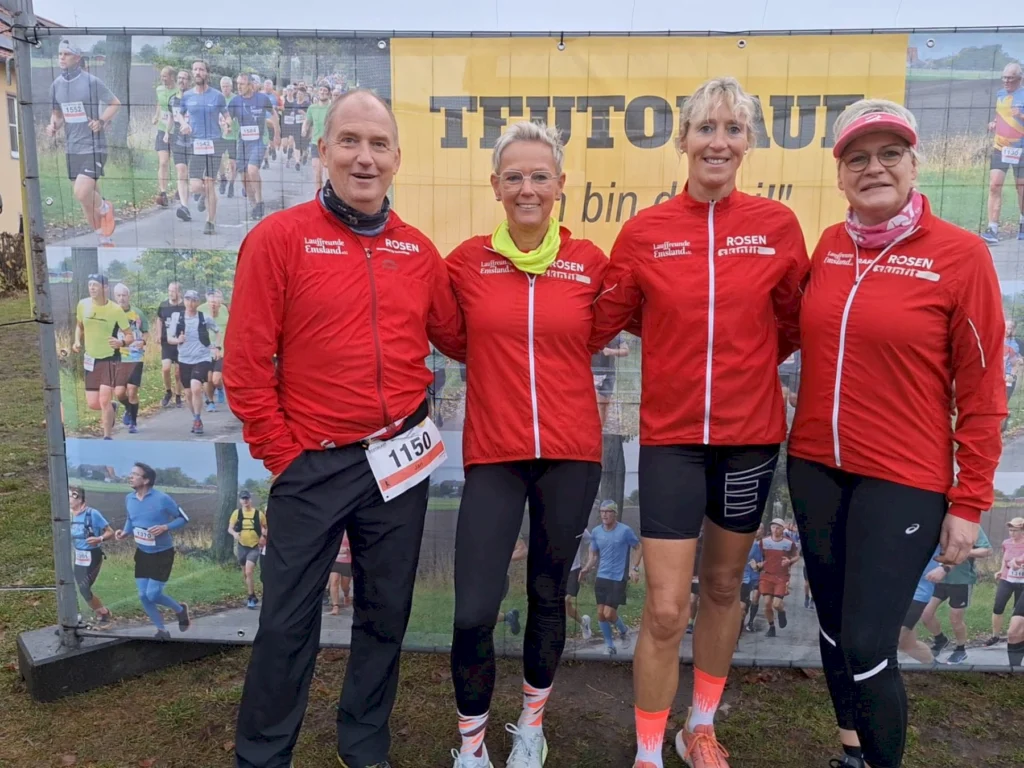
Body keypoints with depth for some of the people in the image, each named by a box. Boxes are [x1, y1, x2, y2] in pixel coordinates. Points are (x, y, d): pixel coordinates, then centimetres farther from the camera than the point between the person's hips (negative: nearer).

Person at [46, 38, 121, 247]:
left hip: (93, 146, -6)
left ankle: (105, 207, 13)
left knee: (82, 194, -21)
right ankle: (104, 240, 23)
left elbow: (115, 103, -1)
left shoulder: (92, 82, -9)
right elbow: (57, 113, 18)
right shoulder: (56, 84, 7)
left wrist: (101, 121, -16)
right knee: (86, 199, 10)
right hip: (72, 149, 6)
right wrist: (53, 126, -3)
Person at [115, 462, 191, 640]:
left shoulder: (162, 499, -20)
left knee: (153, 595, -7)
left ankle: (180, 609, 24)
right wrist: (125, 532, -4)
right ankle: (161, 629, 24)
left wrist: (165, 528, -26)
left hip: (163, 554, -6)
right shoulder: (129, 499, -3)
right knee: (143, 596, 4)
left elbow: (184, 518, -11)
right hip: (142, 553, 6)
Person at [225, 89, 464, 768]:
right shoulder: (279, 238, -7)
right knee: (289, 621, 8)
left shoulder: (419, 250, 5)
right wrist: (283, 456, -7)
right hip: (313, 465, -4)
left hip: (400, 458, 4)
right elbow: (247, 366, -8)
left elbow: (456, 338, 13)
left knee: (387, 613, 16)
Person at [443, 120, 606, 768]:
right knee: (473, 612, -4)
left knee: (548, 596, 15)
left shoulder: (590, 263, -1)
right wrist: (499, 366, 2)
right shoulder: (467, 260, -1)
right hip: (492, 455, 0)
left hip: (571, 453, 1)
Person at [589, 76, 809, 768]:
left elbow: (793, 326, 8)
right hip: (671, 434, -2)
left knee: (724, 585, 18)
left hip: (751, 433, 2)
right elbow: (604, 323, 2)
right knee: (666, 610, -2)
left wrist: (746, 367, 7)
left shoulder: (779, 225, -3)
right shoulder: (644, 231, -5)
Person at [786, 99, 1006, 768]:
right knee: (834, 630, 17)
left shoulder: (961, 254, -9)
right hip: (816, 467, 5)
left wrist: (968, 502, -7)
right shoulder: (828, 247, 4)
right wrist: (804, 442, 6)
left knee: (868, 649, -2)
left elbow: (981, 391, -8)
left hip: (903, 481, -5)